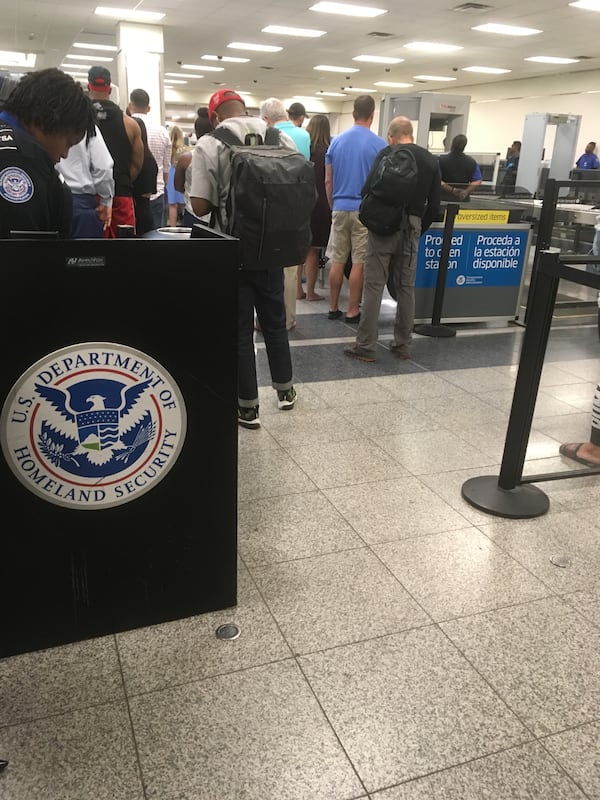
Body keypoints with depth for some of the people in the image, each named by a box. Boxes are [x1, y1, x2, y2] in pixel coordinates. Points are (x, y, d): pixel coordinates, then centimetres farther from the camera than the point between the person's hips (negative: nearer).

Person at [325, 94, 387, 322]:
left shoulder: (337, 141, 5)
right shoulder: (379, 145, -6)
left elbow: (328, 181, 8)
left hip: (340, 208, 4)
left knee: (337, 261, 9)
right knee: (359, 263, 2)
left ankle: (333, 308, 15)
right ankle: (353, 311, 6)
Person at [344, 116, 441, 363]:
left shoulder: (387, 154, -3)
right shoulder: (431, 160, 10)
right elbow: (434, 205, 8)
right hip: (412, 228, 4)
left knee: (374, 286, -2)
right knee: (406, 288, 11)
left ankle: (365, 346, -1)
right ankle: (403, 344, 17)